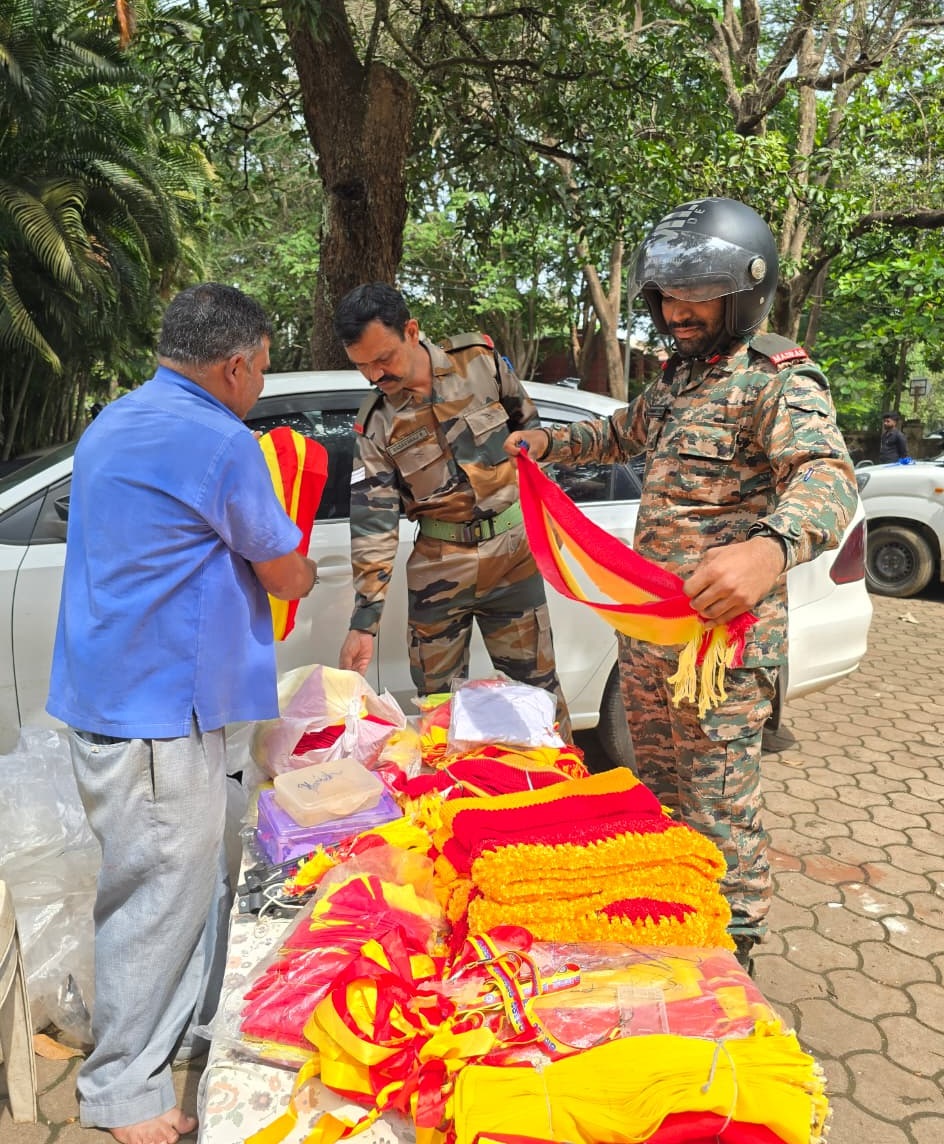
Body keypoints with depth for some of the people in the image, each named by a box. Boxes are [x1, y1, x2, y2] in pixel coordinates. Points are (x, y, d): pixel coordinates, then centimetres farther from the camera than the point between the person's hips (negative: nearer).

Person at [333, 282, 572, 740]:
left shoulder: (480, 361, -7)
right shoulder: (375, 423, -7)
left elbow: (528, 425, 9)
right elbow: (372, 524, -10)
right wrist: (364, 621, -15)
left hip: (512, 553, 0)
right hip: (438, 569, 1)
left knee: (537, 683, 9)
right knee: (436, 697, 8)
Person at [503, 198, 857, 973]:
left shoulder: (778, 379, -13)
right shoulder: (680, 374, 14)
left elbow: (826, 476, -32)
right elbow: (624, 432, 32)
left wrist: (770, 550, -53)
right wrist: (546, 442, 16)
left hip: (718, 632, -9)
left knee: (719, 807, 0)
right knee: (658, 783, 21)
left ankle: (733, 954, 19)